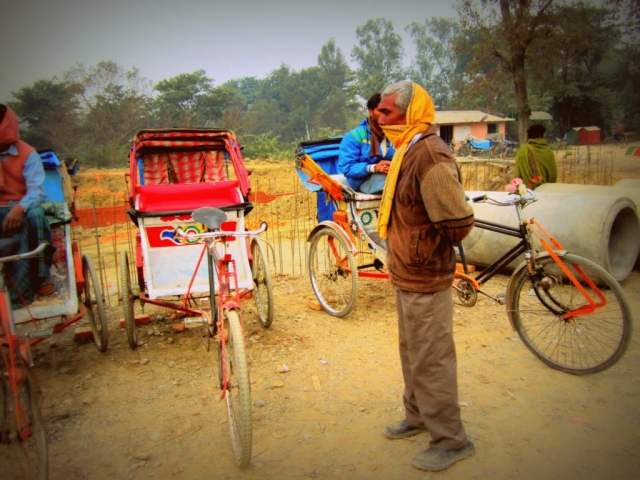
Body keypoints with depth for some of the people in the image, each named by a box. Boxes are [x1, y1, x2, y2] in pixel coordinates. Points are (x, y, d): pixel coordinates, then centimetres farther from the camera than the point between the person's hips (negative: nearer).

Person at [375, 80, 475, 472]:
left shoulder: (431, 156, -23)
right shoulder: (409, 151, 9)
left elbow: (459, 223, -26)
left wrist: (423, 254, -12)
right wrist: (404, 252, 11)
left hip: (425, 281, -10)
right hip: (408, 277, 10)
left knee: (430, 361, 4)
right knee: (412, 352, 23)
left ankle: (451, 440, 23)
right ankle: (418, 417, 43)